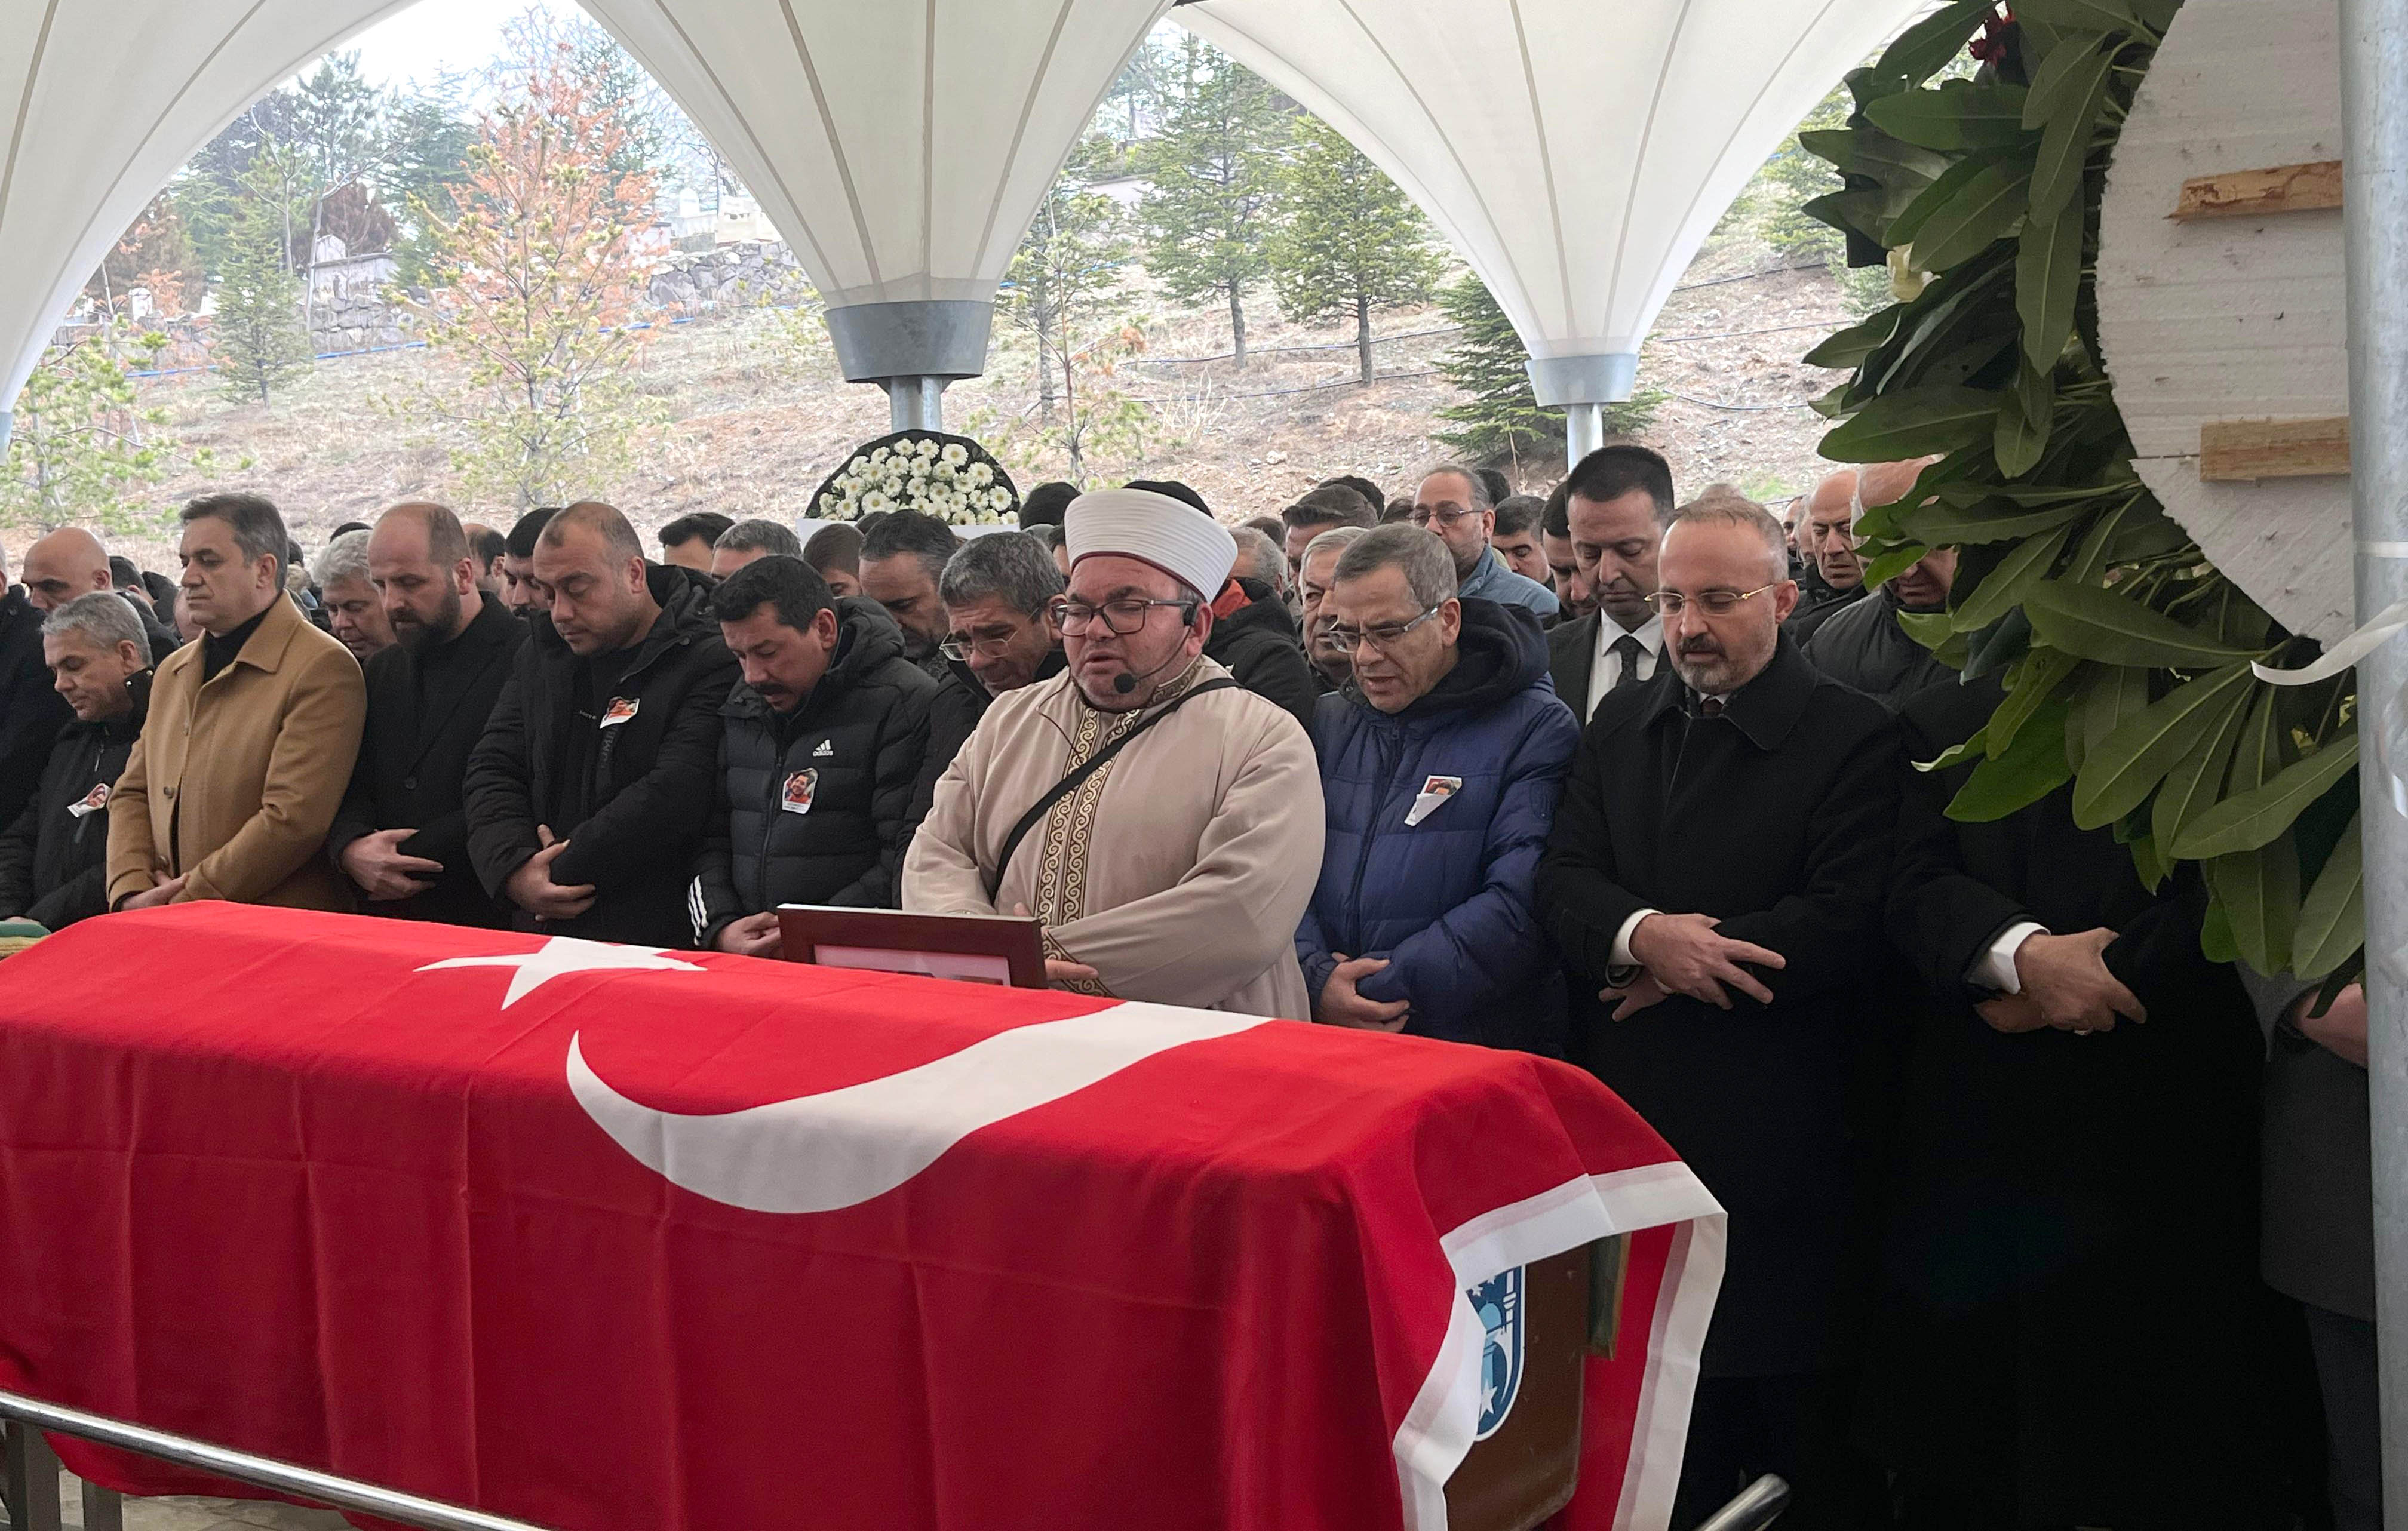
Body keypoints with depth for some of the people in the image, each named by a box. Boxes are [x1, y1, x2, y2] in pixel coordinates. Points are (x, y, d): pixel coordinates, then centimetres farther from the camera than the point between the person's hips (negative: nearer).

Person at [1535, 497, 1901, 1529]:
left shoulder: (1852, 737, -6)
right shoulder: (1619, 723, 12)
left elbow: (1846, 923, -16)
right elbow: (1563, 882, 3)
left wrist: (1679, 964, -12)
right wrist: (1644, 934, -18)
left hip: (1783, 1132, -5)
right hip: (1634, 1115, 5)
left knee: (1802, 1422, 6)